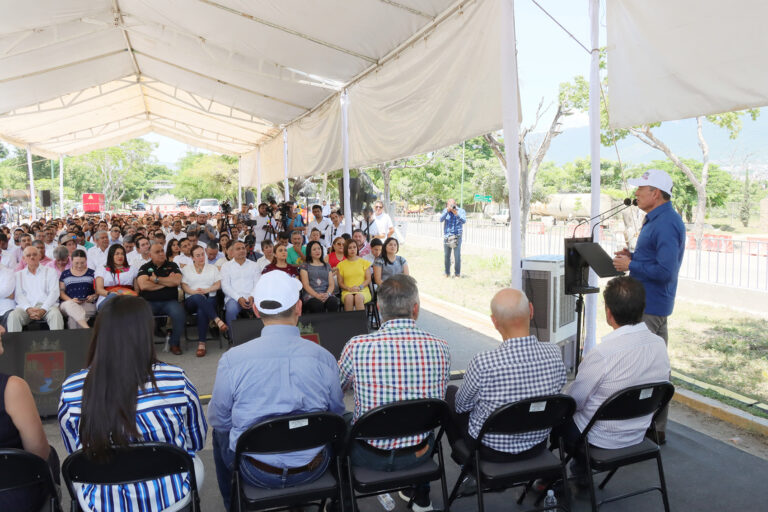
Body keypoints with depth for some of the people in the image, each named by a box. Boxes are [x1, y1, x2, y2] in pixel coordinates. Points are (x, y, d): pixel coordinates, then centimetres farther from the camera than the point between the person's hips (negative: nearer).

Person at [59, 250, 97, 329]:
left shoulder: (92, 273, 16)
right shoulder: (65, 274, 18)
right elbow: (61, 291, 12)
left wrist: (94, 296, -10)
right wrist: (71, 300, -8)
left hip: (88, 305, -1)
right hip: (68, 304, 1)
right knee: (69, 304, -38)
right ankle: (86, 328, -49)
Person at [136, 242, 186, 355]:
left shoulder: (172, 266, 14)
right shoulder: (145, 268, 12)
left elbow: (177, 281, -6)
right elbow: (143, 285, -7)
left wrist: (156, 279, -3)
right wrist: (167, 282, -3)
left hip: (169, 301, 0)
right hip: (149, 302, 0)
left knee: (180, 314, -31)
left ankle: (174, 344, -9)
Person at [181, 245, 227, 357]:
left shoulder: (212, 268, 20)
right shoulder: (186, 269, 20)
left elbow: (218, 284, 10)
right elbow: (183, 285, 7)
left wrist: (206, 290, -8)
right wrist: (193, 292, -12)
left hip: (209, 298, 0)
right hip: (191, 301, 0)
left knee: (202, 311, -37)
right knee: (198, 298, -40)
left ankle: (201, 343, -38)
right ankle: (217, 320, -49)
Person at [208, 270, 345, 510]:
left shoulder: (231, 359, -17)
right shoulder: (324, 357, -14)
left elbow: (218, 419, -3)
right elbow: (337, 413, 1)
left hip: (256, 473, 0)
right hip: (312, 470, 1)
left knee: (220, 432, 29)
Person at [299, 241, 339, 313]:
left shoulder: (327, 266, 24)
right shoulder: (305, 266, 13)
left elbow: (331, 284, 14)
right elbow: (306, 285, 1)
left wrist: (327, 293, -9)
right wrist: (317, 295, -16)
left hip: (326, 294, 3)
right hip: (311, 295, -3)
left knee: (333, 302, -35)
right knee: (318, 305, -39)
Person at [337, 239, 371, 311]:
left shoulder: (364, 262, 13)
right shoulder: (341, 264, 14)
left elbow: (368, 279, 8)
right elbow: (340, 283, 11)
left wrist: (360, 287, -10)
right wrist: (349, 288, -9)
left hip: (363, 290, 0)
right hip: (347, 291, 0)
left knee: (358, 297, -36)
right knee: (349, 297, -36)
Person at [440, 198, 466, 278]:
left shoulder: (461, 211, 0)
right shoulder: (445, 211, 6)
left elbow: (464, 221, -15)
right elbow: (441, 219, -9)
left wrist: (456, 214, -28)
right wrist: (447, 211, -20)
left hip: (457, 236, -2)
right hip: (447, 236, 2)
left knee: (457, 256, -4)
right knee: (447, 256, 5)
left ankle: (457, 273, 4)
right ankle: (447, 273, 14)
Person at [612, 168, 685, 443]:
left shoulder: (666, 224, -20)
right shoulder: (656, 219, 14)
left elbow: (665, 270, -26)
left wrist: (631, 265, -16)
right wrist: (633, 256, 7)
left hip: (650, 305, -11)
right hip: (651, 303, 11)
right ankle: (656, 427, 27)